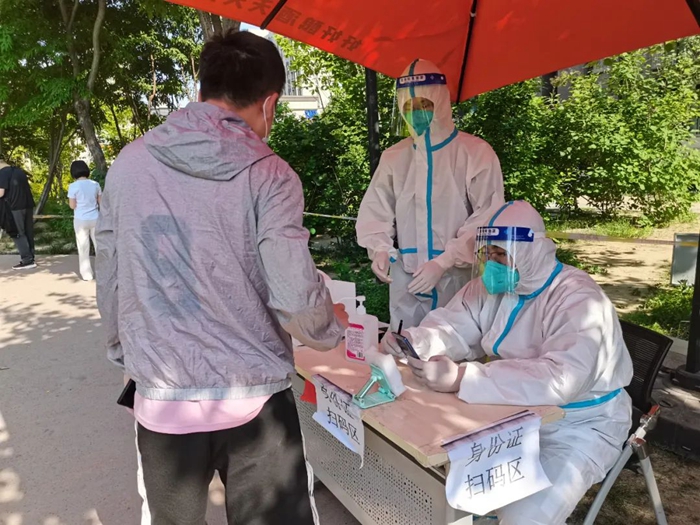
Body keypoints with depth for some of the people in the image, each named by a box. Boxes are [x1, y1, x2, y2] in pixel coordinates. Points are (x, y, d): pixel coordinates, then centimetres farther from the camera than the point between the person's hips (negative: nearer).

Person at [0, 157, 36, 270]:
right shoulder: (20, 170, 15)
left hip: (15, 206, -7)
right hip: (28, 205, 7)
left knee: (18, 234, -2)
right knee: (28, 232, 10)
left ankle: (27, 260, -6)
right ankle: (30, 258, 13)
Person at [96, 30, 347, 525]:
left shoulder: (129, 164, 0)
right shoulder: (267, 174, -11)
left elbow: (109, 281, 5)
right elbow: (295, 298, -15)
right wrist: (335, 326, 6)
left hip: (163, 399, 3)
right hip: (254, 398, -3)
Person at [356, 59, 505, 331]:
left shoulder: (477, 153, -4)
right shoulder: (393, 157, 9)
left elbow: (487, 220, -9)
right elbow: (375, 211, 8)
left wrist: (443, 262, -18)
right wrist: (379, 249, -12)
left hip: (459, 277, -3)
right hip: (406, 277, 3)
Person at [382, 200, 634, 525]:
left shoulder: (577, 300, -26)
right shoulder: (493, 285, -2)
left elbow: (559, 380, -39)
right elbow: (452, 327, 0)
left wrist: (460, 379, -45)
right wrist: (413, 342, -24)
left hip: (579, 424, -6)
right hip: (516, 412, 7)